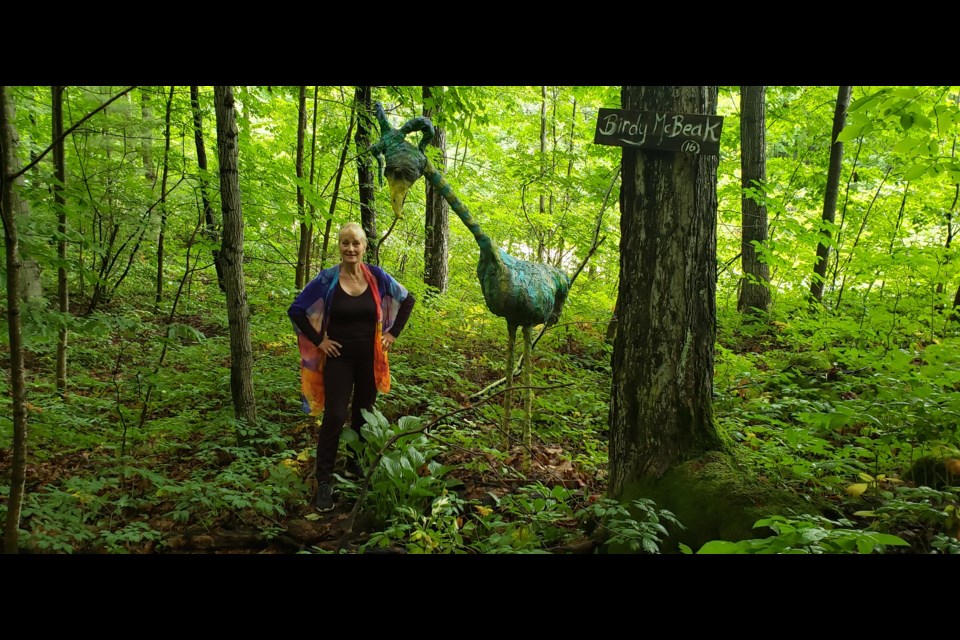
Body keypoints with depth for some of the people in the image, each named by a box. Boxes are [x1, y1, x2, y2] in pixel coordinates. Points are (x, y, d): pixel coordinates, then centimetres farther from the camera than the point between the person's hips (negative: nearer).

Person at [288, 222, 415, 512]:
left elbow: (407, 300, 10)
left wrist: (393, 333, 4)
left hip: (370, 358, 3)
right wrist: (318, 340, -8)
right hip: (339, 358, -2)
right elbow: (296, 310, -4)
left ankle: (356, 464, 33)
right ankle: (324, 481, 0)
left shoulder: (377, 276, -4)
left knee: (364, 413, 13)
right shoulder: (327, 279, -9)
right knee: (334, 416, -7)